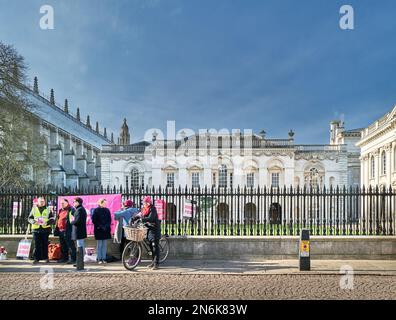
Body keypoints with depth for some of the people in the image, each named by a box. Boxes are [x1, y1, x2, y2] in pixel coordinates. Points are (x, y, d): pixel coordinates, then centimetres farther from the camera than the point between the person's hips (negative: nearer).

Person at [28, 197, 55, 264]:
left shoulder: (48, 209, 8)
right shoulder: (34, 209, 11)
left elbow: (52, 219, 5)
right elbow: (29, 218, 11)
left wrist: (47, 222, -15)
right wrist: (34, 221, -10)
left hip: (45, 229, 0)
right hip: (36, 229, 1)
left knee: (45, 244, 4)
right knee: (37, 245, 0)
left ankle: (46, 257, 13)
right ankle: (36, 258, 4)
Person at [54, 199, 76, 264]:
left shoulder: (71, 210, -8)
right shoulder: (60, 210, 18)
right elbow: (58, 220, 24)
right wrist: (56, 230, 19)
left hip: (67, 231, -9)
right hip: (61, 231, 9)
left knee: (70, 245, -6)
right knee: (63, 246, 16)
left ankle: (73, 259, -4)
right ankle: (64, 258, 26)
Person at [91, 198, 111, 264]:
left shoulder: (107, 210, 9)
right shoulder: (96, 210, -3)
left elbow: (109, 219, 11)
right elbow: (94, 220, -5)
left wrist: (107, 226, -5)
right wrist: (100, 226, -12)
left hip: (106, 230, 4)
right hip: (99, 230, -4)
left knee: (105, 245, 6)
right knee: (99, 245, 0)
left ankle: (104, 258, 11)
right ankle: (99, 259, 5)